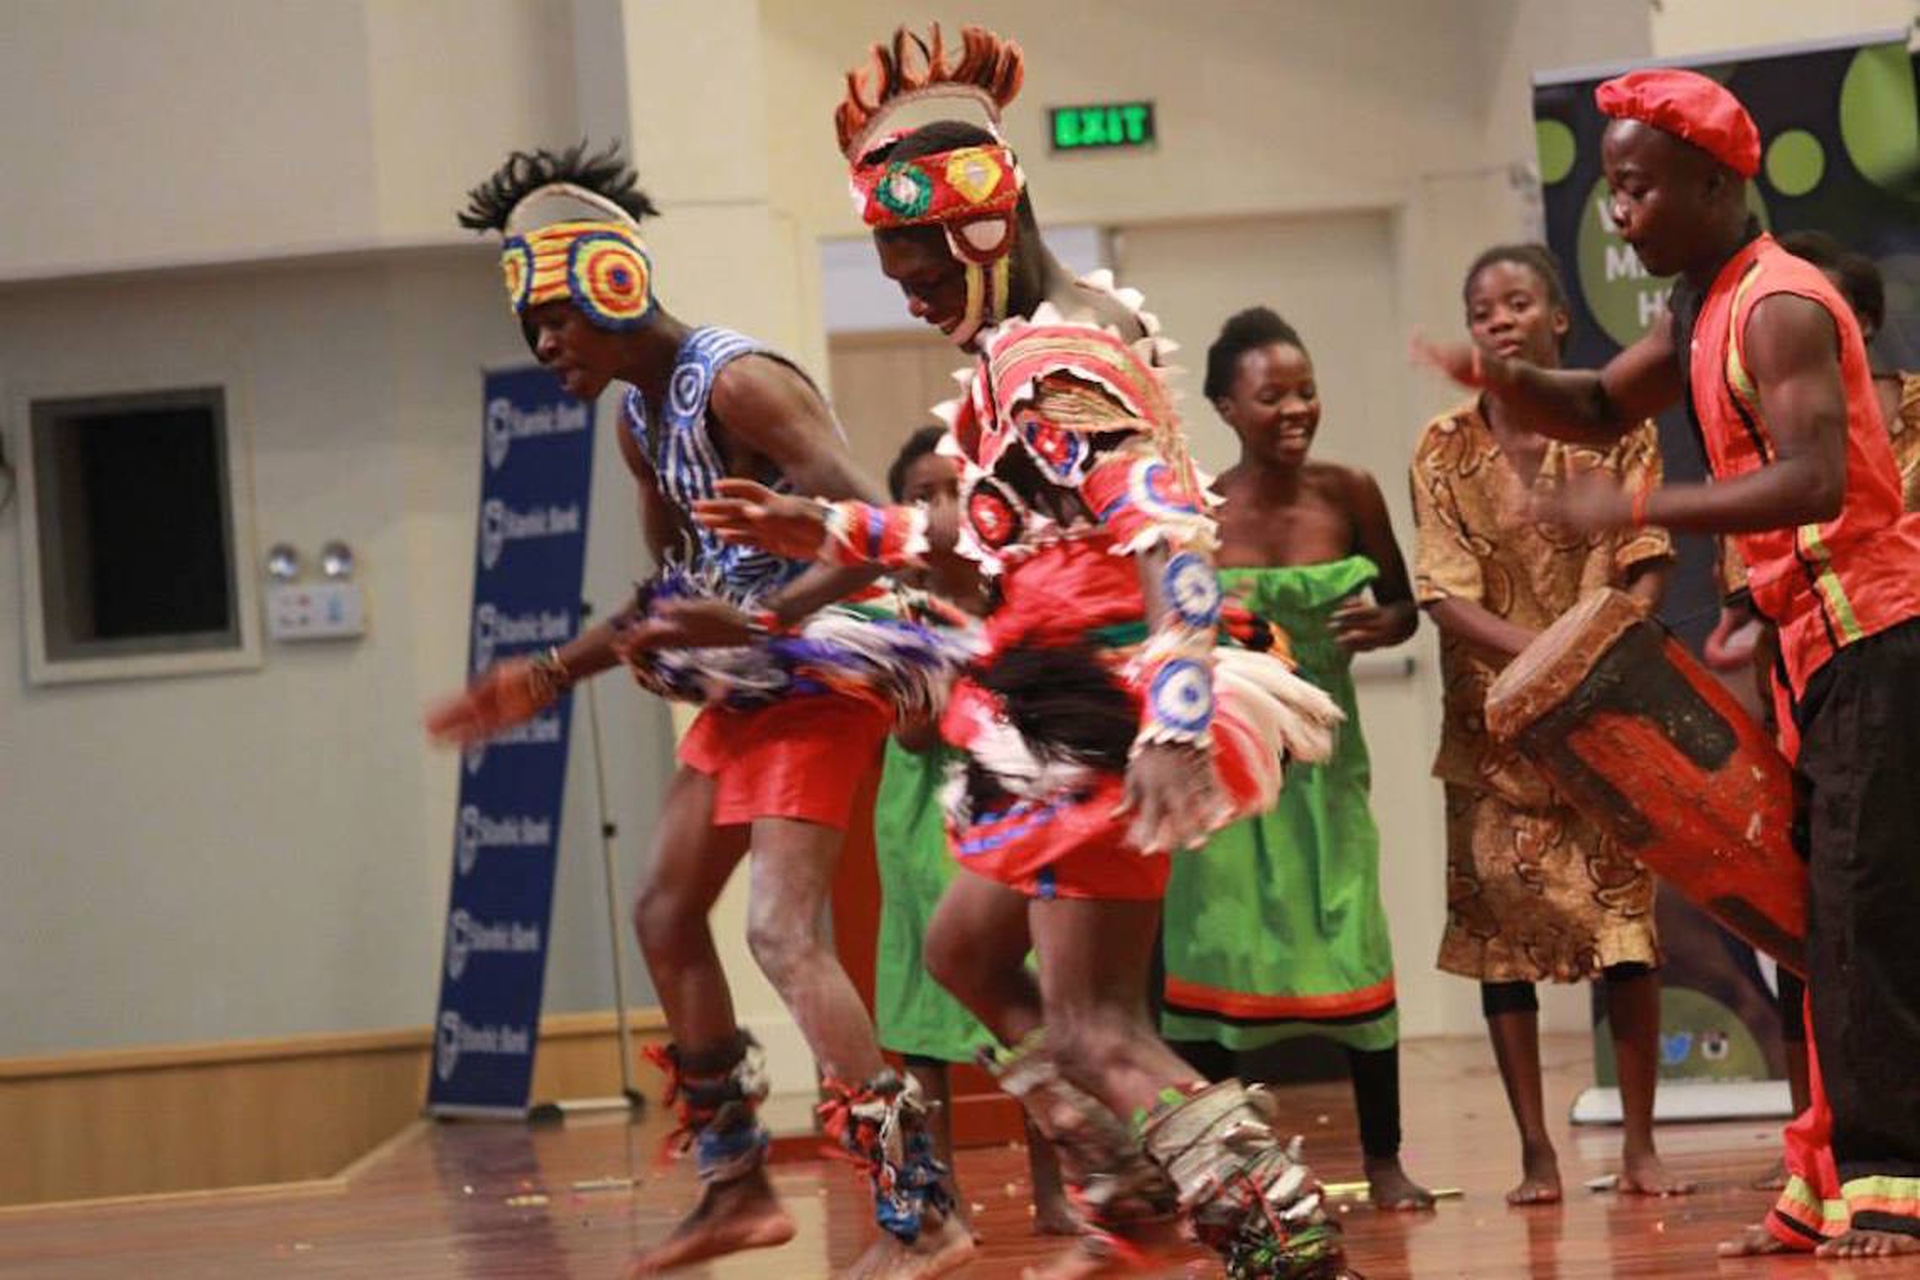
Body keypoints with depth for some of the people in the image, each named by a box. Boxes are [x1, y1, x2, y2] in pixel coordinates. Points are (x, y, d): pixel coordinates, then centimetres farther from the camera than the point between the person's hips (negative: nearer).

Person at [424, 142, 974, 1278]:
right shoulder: (640, 421, 11)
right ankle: (738, 1186, 25)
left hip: (821, 675, -10)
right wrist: (550, 677, 18)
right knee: (667, 911, 15)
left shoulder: (738, 384, -19)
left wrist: (758, 622, -39)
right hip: (748, 686, 10)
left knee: (783, 933, -19)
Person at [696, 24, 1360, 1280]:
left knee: (1091, 1029, -11)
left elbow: (1170, 529, -28)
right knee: (967, 950, 25)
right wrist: (834, 533, 26)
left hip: (1106, 715, -11)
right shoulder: (1022, 356, 14)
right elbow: (994, 534, 25)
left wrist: (1178, 718, -37)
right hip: (1066, 718, 11)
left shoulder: (1054, 364, -17)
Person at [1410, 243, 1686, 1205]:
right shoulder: (1444, 449, 0)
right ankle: (1536, 1152, 6)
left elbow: (1646, 562, -5)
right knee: (1500, 925, 0)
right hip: (1496, 726, 1)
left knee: (1626, 921, -4)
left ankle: (1639, 1144, 5)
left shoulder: (1617, 429, 1)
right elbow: (1445, 594, -7)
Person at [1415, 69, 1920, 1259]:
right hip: (1819, 642, 10)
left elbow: (1812, 480, -26)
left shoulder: (1780, 307, -16)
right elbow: (1606, 408, 28)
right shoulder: (1704, 308, 14)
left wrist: (1637, 508, -27)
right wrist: (1510, 380, 7)